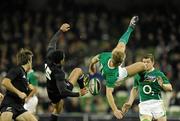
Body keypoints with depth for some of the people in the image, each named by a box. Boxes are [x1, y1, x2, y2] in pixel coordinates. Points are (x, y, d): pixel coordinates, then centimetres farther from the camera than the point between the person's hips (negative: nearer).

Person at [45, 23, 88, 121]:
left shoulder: (49, 58, -21)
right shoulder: (58, 73, -39)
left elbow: (52, 43, -5)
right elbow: (63, 91, -42)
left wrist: (61, 31, 1)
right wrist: (78, 94, -36)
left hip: (51, 93, 6)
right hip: (59, 93, -6)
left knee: (57, 109, 33)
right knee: (78, 70, 5)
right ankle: (83, 88, 26)